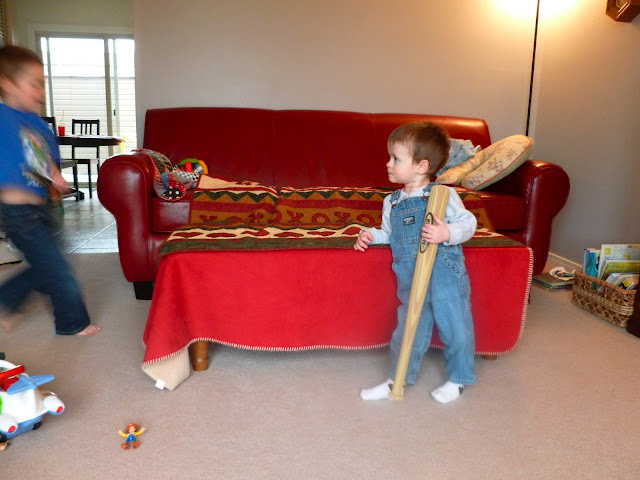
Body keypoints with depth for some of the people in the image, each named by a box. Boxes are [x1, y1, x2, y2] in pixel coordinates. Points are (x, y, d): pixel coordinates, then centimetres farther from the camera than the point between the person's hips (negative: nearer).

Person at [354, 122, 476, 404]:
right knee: (409, 327, 12)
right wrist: (371, 235, 2)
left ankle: (458, 380, 31)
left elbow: (468, 222, -9)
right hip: (411, 282, 4)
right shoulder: (392, 202, 9)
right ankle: (398, 379, 27)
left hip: (445, 276, -4)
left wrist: (448, 233, -27)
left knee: (454, 327, 8)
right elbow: (390, 234, 20)